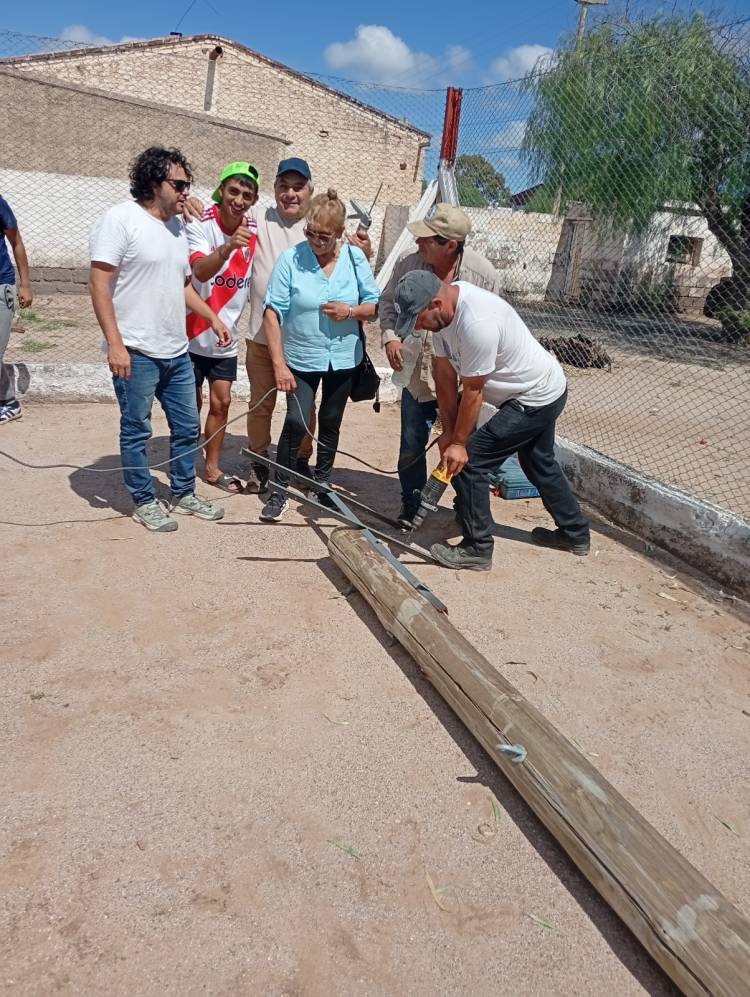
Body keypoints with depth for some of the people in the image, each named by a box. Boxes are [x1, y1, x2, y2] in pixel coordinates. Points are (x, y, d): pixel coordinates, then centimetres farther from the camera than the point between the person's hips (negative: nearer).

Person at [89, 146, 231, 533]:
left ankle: (183, 494, 28)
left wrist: (213, 317, 16)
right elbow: (98, 284, -15)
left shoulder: (178, 227, 14)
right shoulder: (121, 219, -10)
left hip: (177, 352, 8)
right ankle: (144, 502, 17)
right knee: (136, 431, 4)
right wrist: (115, 344, -21)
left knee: (187, 427, 13)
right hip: (135, 352, -8)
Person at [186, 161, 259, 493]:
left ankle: (212, 468, 22)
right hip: (193, 332, -4)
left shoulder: (254, 229, -3)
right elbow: (200, 271, -36)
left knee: (221, 402, 9)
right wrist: (228, 247, -52)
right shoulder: (200, 224, -18)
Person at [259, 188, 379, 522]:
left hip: (343, 359, 3)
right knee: (296, 422, -11)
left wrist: (351, 311, -20)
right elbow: (273, 313, -13)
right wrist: (279, 364, -19)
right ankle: (279, 491, 4)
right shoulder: (290, 258, -12)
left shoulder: (355, 257, -4)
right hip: (301, 359, -3)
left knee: (330, 423, 16)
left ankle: (322, 483, 35)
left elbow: (375, 305, 2)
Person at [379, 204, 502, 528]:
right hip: (418, 374, 2)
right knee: (411, 445, 11)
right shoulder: (408, 265, -10)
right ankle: (411, 502, 33)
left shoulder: (484, 274, -16)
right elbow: (388, 304, 8)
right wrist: (390, 336, -10)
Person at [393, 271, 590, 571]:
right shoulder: (442, 310, -8)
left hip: (537, 399, -10)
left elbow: (473, 391, -27)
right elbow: (445, 375, -4)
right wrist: (448, 432, -3)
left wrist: (459, 443, -16)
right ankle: (575, 533, 43)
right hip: (541, 390, 10)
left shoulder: (476, 322, -36)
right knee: (540, 465, 25)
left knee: (468, 461, -10)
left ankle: (477, 549, 3)